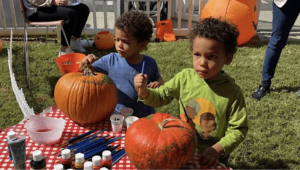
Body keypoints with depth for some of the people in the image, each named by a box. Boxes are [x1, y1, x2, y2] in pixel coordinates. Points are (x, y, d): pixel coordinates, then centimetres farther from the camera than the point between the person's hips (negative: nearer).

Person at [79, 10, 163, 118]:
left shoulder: (149, 63, -5)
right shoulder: (110, 60, -6)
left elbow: (157, 77, 14)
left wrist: (158, 83, -9)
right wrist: (86, 63, -19)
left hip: (144, 116, 0)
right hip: (116, 115, 0)